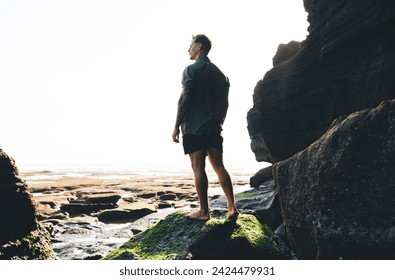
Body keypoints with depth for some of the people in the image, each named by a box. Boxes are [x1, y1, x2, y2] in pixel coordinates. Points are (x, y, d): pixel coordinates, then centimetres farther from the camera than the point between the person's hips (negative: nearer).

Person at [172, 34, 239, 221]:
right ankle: (232, 207, 3)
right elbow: (224, 102, 16)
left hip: (194, 128, -6)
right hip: (214, 128, 7)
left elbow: (185, 99, -12)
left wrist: (177, 125, -6)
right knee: (219, 166, 7)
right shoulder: (219, 73, 15)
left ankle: (203, 211, 3)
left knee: (198, 168, -2)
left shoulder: (192, 70, -6)